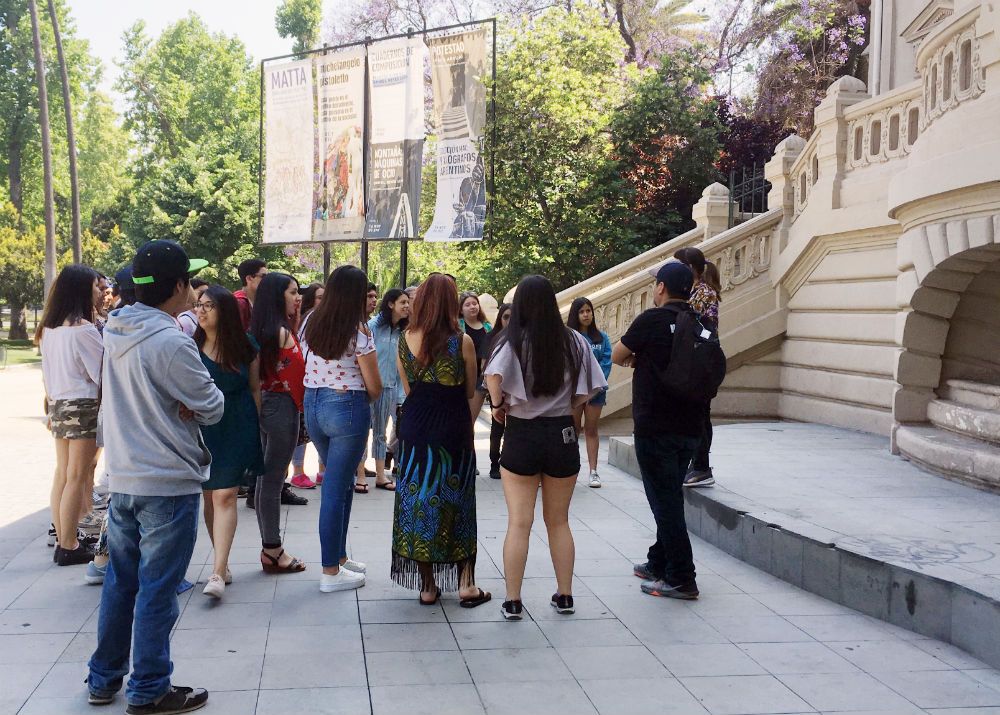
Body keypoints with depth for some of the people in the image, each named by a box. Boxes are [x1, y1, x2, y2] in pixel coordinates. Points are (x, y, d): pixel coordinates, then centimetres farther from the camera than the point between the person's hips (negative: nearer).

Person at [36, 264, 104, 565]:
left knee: (62, 473, 14)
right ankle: (68, 546, 3)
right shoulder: (83, 328, -16)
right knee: (77, 477, -2)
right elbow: (104, 371, -13)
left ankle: (60, 534, 22)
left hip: (58, 405, 8)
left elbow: (47, 373, 14)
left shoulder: (49, 328, 8)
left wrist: (52, 403, 20)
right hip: (84, 406, -8)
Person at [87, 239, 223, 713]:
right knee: (157, 592, 3)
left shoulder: (114, 330, 4)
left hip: (122, 478, 8)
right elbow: (213, 408, -14)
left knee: (120, 582, 18)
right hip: (169, 483, -8)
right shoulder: (171, 343, -21)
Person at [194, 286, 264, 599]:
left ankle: (218, 573, -12)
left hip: (237, 428, -2)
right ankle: (223, 564, 20)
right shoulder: (190, 345, -1)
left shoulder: (245, 347, -1)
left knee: (225, 496, -9)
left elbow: (255, 389, 6)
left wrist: (255, 428, 5)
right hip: (201, 427, 2)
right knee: (209, 496, 7)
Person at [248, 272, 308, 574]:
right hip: (283, 406, -9)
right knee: (274, 480, -2)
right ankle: (273, 551, 6)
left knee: (266, 478, 12)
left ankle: (269, 548, 21)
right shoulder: (283, 332, -17)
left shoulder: (260, 331, 9)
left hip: (265, 403, 9)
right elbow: (299, 372, -12)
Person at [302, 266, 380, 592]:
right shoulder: (358, 332, -14)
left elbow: (308, 370, 13)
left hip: (312, 404, 7)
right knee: (336, 489, -1)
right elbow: (374, 387, -9)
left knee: (341, 482, 20)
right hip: (347, 408, -7)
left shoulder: (312, 325, 4)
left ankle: (338, 556, 29)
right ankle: (330, 572, 7)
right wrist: (369, 396, 12)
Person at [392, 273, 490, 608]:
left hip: (415, 426, 2)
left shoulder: (405, 340, -1)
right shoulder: (462, 341, -10)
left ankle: (427, 586, 15)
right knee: (457, 501, 10)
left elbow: (408, 389, 7)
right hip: (454, 427, -2)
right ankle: (465, 582, 11)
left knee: (418, 500, 10)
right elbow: (470, 391, 0)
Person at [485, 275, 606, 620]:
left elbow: (494, 376, -26)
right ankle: (564, 596, 22)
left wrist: (498, 405, -9)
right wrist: (564, 406, 10)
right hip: (563, 435, 3)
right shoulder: (574, 342, -1)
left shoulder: (513, 341, -10)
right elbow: (589, 390, -2)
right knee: (559, 521, 16)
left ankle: (512, 601, 7)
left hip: (521, 436, -3)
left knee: (519, 523, 4)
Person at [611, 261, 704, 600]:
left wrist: (634, 358, 20)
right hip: (689, 427, 7)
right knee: (670, 498, 18)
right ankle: (659, 564, 30)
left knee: (665, 501, -2)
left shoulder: (652, 319, -12)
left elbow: (617, 356, -2)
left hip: (655, 427, -7)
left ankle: (681, 579, 1)